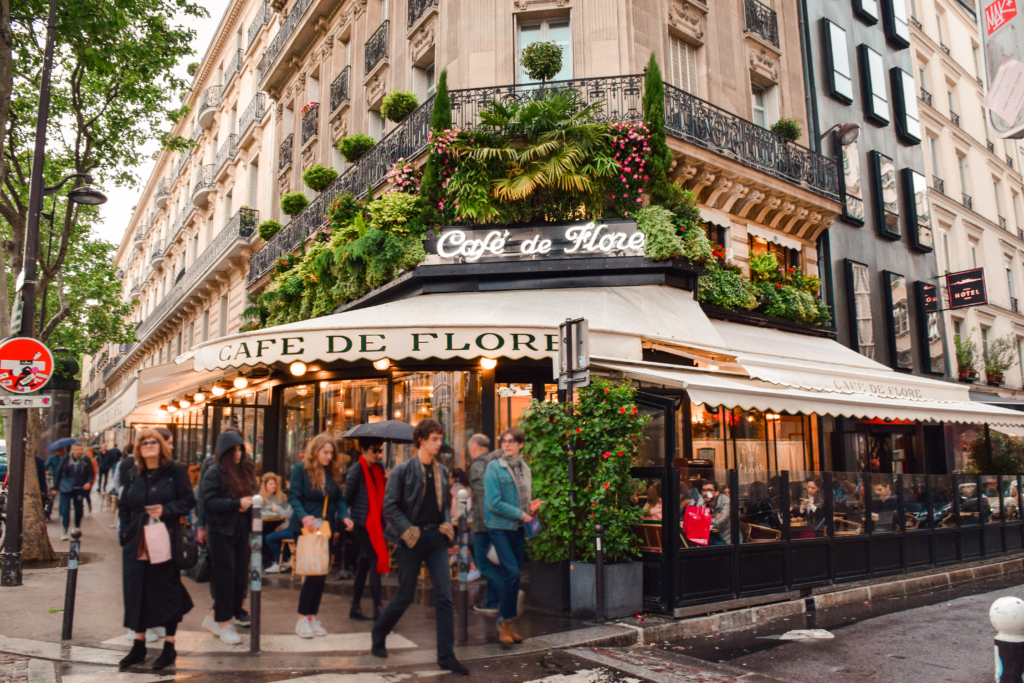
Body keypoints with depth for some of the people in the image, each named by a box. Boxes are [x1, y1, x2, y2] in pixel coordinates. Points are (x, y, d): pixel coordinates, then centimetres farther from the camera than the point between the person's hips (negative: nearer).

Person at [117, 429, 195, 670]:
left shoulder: (175, 470, -4)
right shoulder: (133, 475, 9)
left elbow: (188, 500, -6)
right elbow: (124, 507, 15)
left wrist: (166, 510, -20)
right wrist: (126, 531, 3)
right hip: (136, 544, 4)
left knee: (167, 591, 2)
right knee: (136, 591, 9)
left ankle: (169, 646, 13)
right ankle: (139, 645, 24)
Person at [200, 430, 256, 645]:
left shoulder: (245, 470, 11)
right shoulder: (214, 473, -6)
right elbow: (209, 502, -14)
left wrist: (249, 502, 0)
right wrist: (237, 504, -20)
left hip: (241, 530, 6)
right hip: (221, 531, -6)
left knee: (241, 575, 7)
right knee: (226, 576, -3)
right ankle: (223, 623, 7)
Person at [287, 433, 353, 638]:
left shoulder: (333, 473, 8)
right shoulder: (300, 469, -7)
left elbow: (339, 498, 9)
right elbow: (293, 496, -12)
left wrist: (344, 516, -8)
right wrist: (303, 517, -28)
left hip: (326, 528, 5)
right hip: (307, 527, -5)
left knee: (322, 574, 7)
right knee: (315, 571, -10)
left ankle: (312, 616, 19)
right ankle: (302, 619, 4)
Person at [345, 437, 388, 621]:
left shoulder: (378, 470, 11)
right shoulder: (357, 471, -10)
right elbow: (347, 498, -7)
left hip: (376, 522, 7)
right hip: (363, 523, -7)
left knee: (364, 564, 13)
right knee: (376, 562, -10)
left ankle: (355, 608, 22)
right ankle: (378, 608, -6)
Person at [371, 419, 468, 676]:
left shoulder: (442, 471, 9)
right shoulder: (403, 470, -7)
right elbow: (390, 506, -9)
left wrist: (447, 525, 2)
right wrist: (409, 531, -16)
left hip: (437, 539, 4)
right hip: (413, 540, -4)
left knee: (444, 596, -2)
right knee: (406, 595, 7)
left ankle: (446, 655, 5)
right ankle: (378, 636, 33)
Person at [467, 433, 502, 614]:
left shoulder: (477, 465, -12)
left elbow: (482, 495, -20)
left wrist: (484, 522, -21)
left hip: (484, 524, -8)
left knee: (485, 564, -2)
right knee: (493, 563, 14)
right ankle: (491, 603, 20)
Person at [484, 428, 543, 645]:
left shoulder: (524, 468, 10)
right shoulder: (494, 467, -8)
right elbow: (494, 503, -14)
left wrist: (531, 506, -1)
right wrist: (521, 514, -12)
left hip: (518, 529, 6)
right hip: (500, 527, -6)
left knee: (514, 575, 9)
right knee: (512, 573, -13)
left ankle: (505, 622, 22)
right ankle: (506, 622, 3)